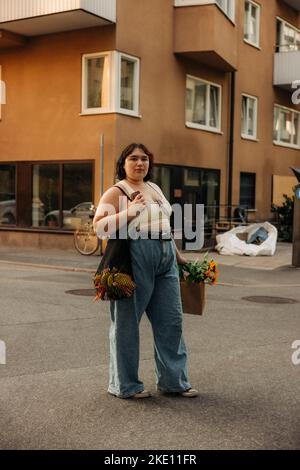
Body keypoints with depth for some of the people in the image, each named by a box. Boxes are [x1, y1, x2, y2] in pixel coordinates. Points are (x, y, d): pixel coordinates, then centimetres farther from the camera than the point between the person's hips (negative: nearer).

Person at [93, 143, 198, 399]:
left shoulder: (155, 188, 19)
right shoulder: (116, 193, -3)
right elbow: (99, 226, -13)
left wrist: (178, 256, 28)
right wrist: (129, 212, -23)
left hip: (166, 260, 7)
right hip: (135, 258, -7)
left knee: (171, 320, 9)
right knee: (127, 321, 2)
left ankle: (173, 380, 21)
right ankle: (125, 385, 15)